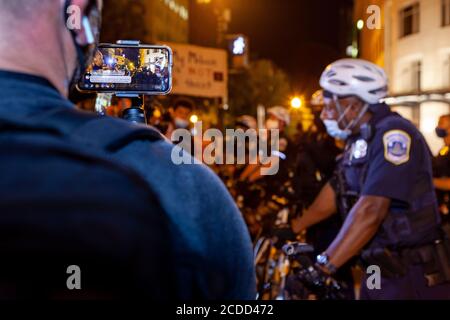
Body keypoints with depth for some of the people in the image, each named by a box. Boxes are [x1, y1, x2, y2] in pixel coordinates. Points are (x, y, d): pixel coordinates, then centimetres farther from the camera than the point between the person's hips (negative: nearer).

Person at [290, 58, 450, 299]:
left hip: (413, 277, -8)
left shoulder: (393, 134, -20)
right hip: (379, 271, 8)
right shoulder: (358, 140, 8)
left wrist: (324, 266, -32)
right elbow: (334, 192, 15)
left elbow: (370, 211, -29)